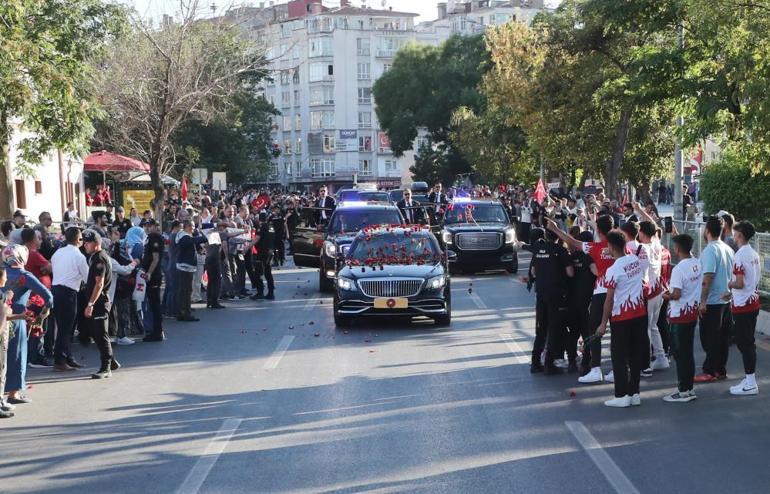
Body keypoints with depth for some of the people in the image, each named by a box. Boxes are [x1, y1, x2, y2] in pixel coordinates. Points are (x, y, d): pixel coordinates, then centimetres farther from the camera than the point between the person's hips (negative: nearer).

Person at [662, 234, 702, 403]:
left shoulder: (679, 269, -21)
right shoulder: (697, 264, 4)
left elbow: (676, 294, -25)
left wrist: (666, 296, -6)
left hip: (679, 316, -8)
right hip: (693, 312, 8)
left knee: (680, 353, 0)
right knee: (688, 352, 15)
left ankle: (683, 391, 5)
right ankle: (689, 388, 21)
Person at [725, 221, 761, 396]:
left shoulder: (740, 256, -18)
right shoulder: (754, 254, 10)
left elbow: (739, 283, -22)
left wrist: (729, 284, -2)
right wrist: (732, 293, 18)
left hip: (742, 306, -9)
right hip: (753, 303, 9)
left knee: (744, 343, -4)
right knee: (748, 342, 14)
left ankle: (750, 384, -1)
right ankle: (750, 380, 20)